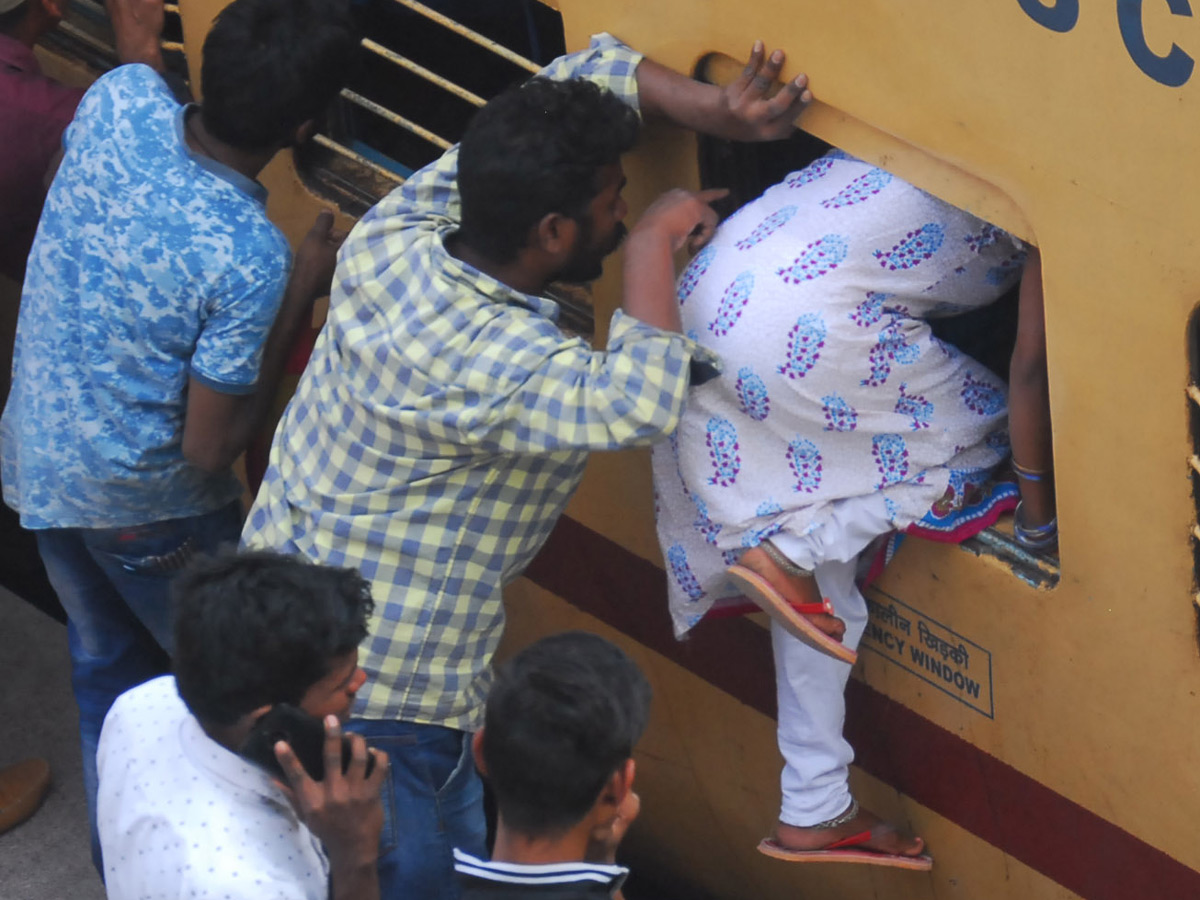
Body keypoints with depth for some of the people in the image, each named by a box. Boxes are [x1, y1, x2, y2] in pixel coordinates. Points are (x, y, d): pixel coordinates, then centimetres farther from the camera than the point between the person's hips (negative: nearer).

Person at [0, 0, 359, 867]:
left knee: (107, 665, 28)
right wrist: (304, 291, -21)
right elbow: (209, 446, -23)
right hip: (144, 506, -6)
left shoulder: (121, 99, -20)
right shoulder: (247, 258, -35)